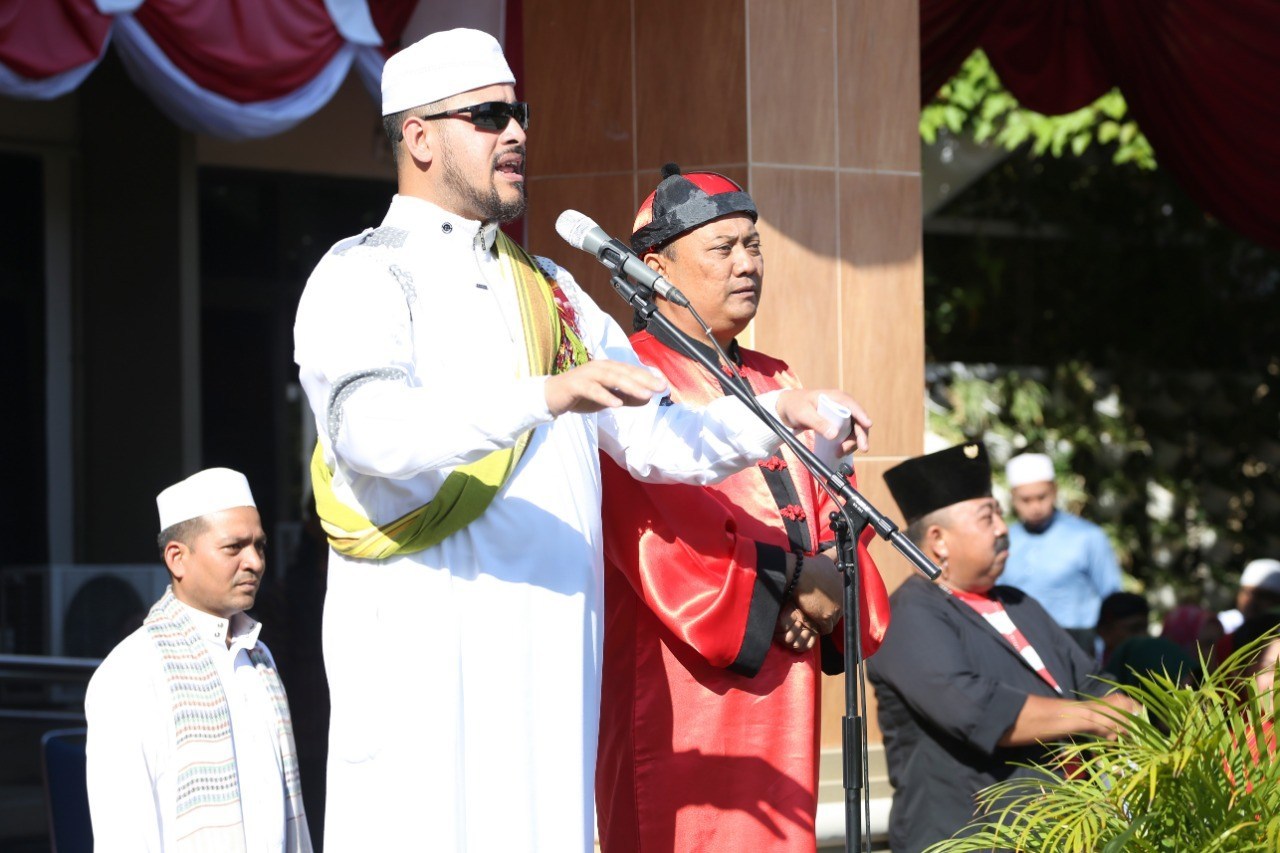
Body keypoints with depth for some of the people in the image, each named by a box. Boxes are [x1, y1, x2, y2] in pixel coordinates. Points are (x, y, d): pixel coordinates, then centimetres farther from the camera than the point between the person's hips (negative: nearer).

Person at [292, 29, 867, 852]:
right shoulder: (364, 275, -1)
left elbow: (654, 436, 20)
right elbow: (373, 430, -20)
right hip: (422, 648, -6)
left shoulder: (551, 291, 23)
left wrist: (776, 416, 2)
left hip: (552, 651, 6)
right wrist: (546, 396, -32)